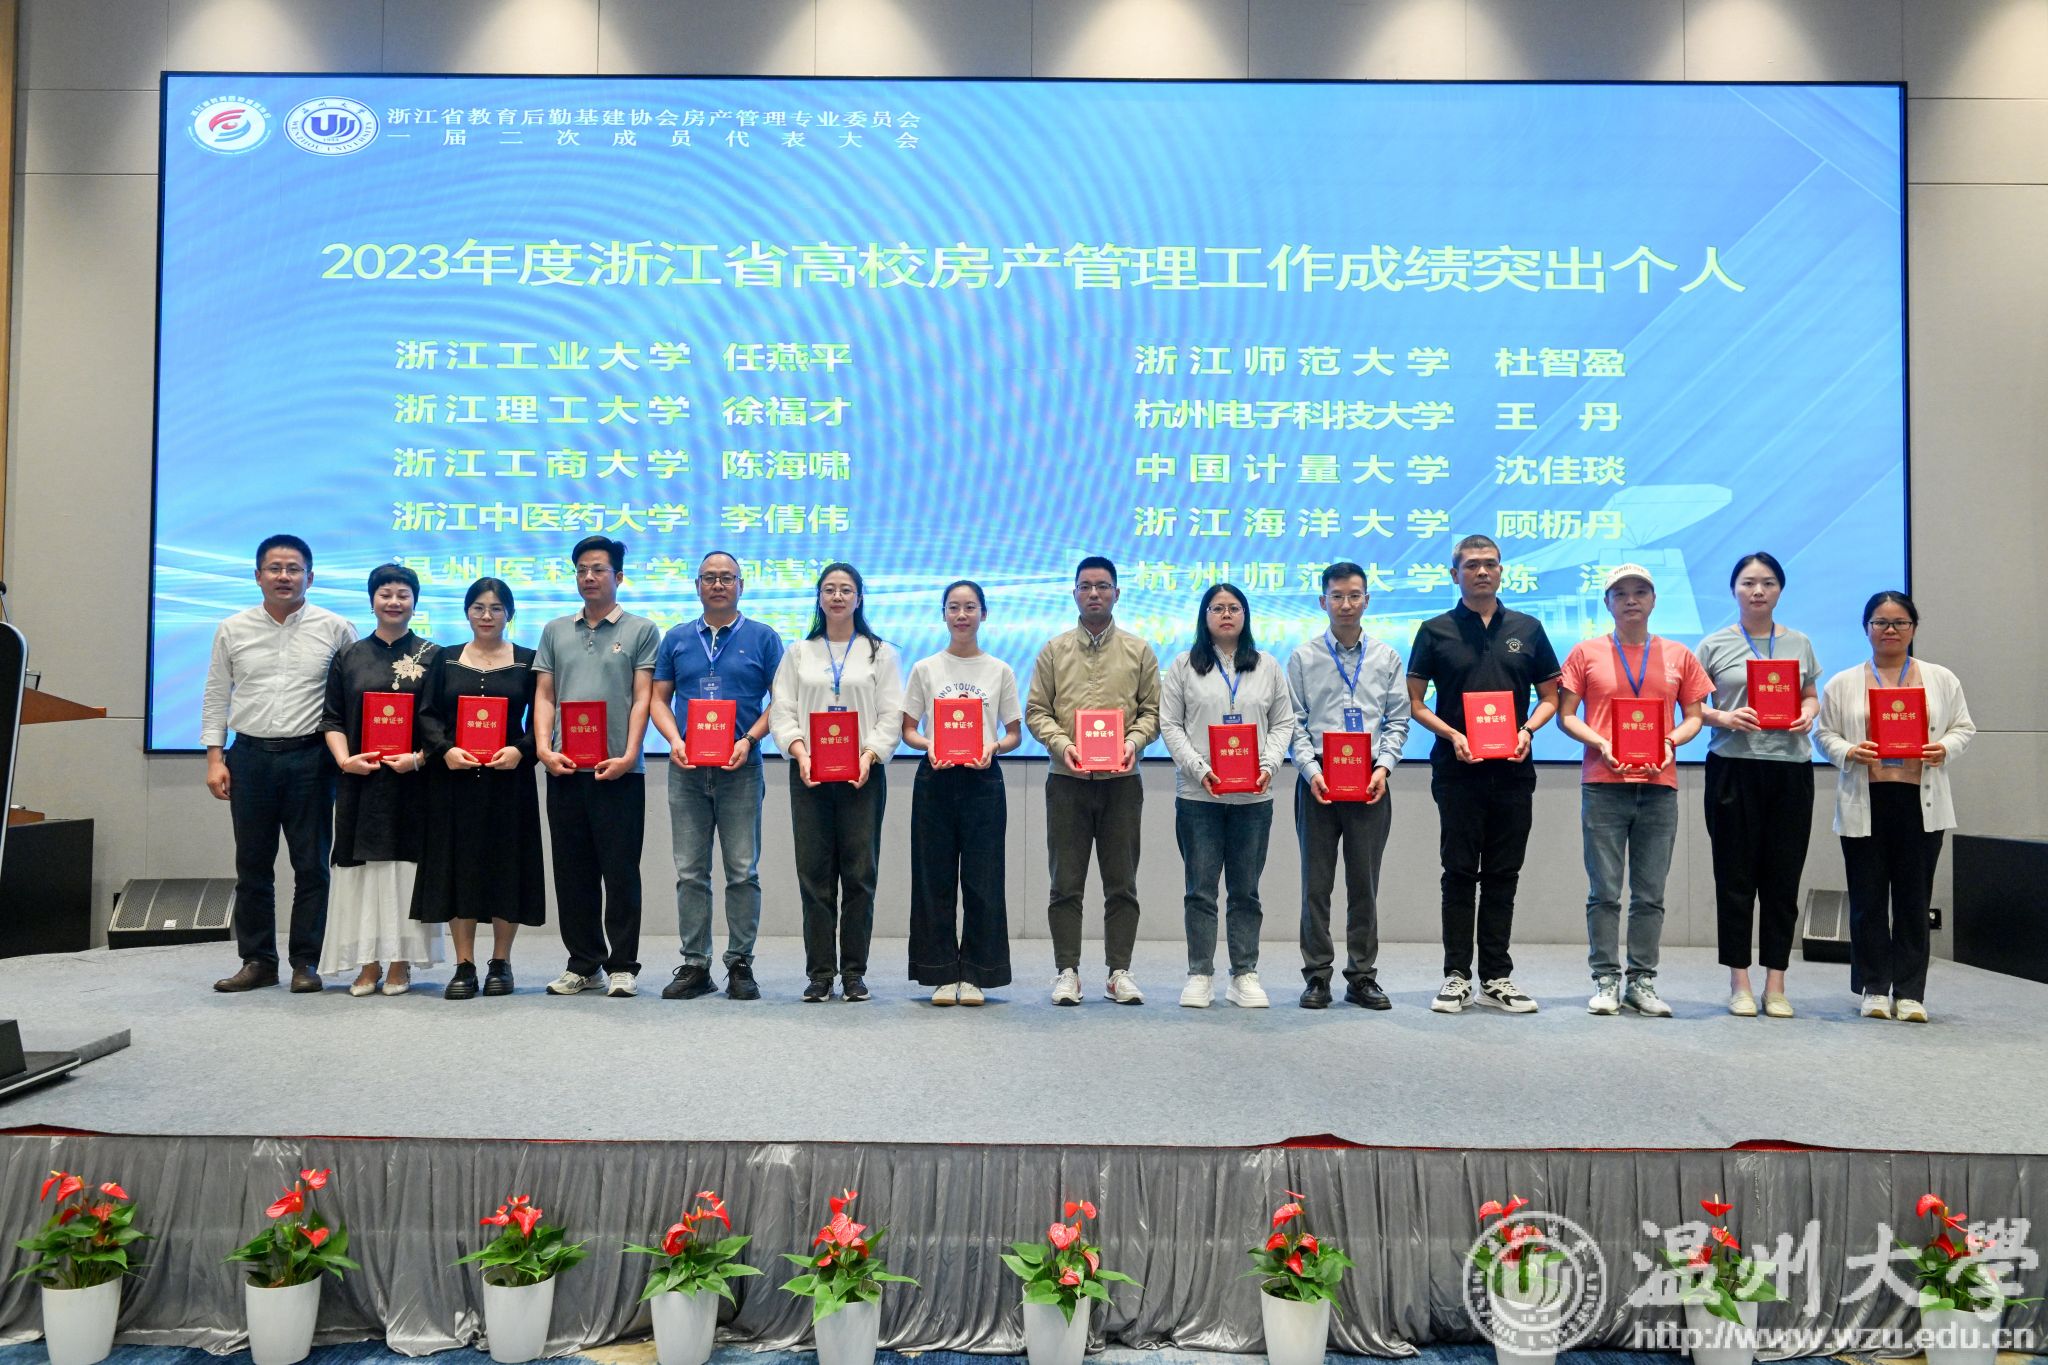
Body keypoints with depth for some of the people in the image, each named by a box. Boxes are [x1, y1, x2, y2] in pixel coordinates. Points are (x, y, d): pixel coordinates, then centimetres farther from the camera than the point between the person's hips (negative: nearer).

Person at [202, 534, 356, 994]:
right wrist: (215, 759, 2)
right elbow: (216, 698, 10)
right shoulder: (233, 630, 8)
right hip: (250, 756, 2)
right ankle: (257, 960, 17)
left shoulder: (335, 629, 1)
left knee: (311, 865, 2)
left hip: (310, 757, -2)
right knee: (252, 865, 8)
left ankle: (305, 962, 11)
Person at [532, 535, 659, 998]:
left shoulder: (641, 630, 5)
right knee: (572, 873, 8)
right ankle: (584, 964, 18)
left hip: (618, 770, -4)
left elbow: (642, 698, -2)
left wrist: (628, 756, -12)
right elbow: (543, 696, 12)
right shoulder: (555, 631, 15)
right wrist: (544, 748, -3)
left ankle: (622, 967, 8)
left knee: (620, 872, -1)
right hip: (564, 769, 4)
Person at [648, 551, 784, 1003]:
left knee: (743, 871, 0)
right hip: (687, 769, 2)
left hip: (740, 768, -2)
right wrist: (674, 740, -6)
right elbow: (659, 698, 12)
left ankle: (740, 964, 9)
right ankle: (694, 965, 12)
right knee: (690, 872, 5)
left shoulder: (763, 638, 5)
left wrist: (749, 740, -12)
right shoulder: (676, 639, 12)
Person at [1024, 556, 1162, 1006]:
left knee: (1121, 882, 4)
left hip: (1122, 780, 0)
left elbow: (1151, 711, 7)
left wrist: (1133, 742, -12)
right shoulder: (1054, 650, 8)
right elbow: (1036, 711, 5)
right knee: (1066, 882, 2)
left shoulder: (1139, 651, 9)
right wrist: (1061, 744, -11)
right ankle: (1067, 971, 9)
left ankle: (1119, 971, 12)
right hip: (1068, 779, 0)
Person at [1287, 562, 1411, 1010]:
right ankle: (1317, 975, 11)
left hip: (1370, 781, 1)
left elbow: (1398, 720, 8)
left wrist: (1384, 766, -7)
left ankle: (1362, 976, 15)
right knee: (1316, 881, 2)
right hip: (1318, 778, -1)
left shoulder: (1386, 657, 9)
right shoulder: (1304, 656, 4)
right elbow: (1294, 722, 1)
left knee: (1365, 883, 6)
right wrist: (1311, 769, -11)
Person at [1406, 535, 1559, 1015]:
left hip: (1513, 771, 2)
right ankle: (1456, 977, 9)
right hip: (1457, 770, -2)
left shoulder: (1527, 629, 10)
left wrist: (1528, 730, -6)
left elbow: (1549, 696, 13)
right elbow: (1415, 703, 3)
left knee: (1502, 877, 7)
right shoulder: (1436, 631, 3)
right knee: (1459, 875, 2)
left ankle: (1497, 978, 15)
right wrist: (1451, 734, -13)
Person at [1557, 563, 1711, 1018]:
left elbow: (1694, 716, 13)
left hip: (1659, 785, 2)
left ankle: (1642, 981, 13)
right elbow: (1565, 715, 4)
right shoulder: (1587, 653, 6)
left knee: (1650, 893, 5)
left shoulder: (1678, 655, 11)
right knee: (1604, 891, 0)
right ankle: (1606, 981, 7)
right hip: (1603, 784, -2)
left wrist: (1670, 742, -8)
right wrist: (1601, 744, -12)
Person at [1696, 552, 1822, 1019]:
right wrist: (1723, 718, -15)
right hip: (1734, 767, -2)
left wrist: (1807, 714, -3)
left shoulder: (1798, 643, 11)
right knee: (1735, 877, 2)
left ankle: (1776, 984, 15)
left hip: (1791, 769, 2)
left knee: (1783, 878, 5)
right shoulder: (1714, 645, 3)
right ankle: (1739, 983, 11)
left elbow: (1812, 696, 19)